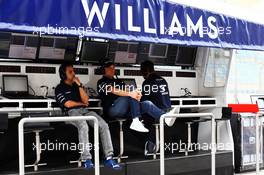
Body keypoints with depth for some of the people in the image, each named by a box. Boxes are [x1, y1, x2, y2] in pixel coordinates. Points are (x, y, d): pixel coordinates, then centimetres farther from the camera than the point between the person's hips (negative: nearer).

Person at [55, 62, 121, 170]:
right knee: (83, 126, -39)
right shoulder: (59, 88, 8)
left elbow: (86, 100, 10)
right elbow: (68, 104, -4)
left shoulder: (76, 85, 24)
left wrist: (79, 85, 5)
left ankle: (109, 158, -27)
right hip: (71, 112, -5)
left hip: (85, 111, 5)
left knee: (104, 125, -21)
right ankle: (86, 159, -40)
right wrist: (82, 103, 9)